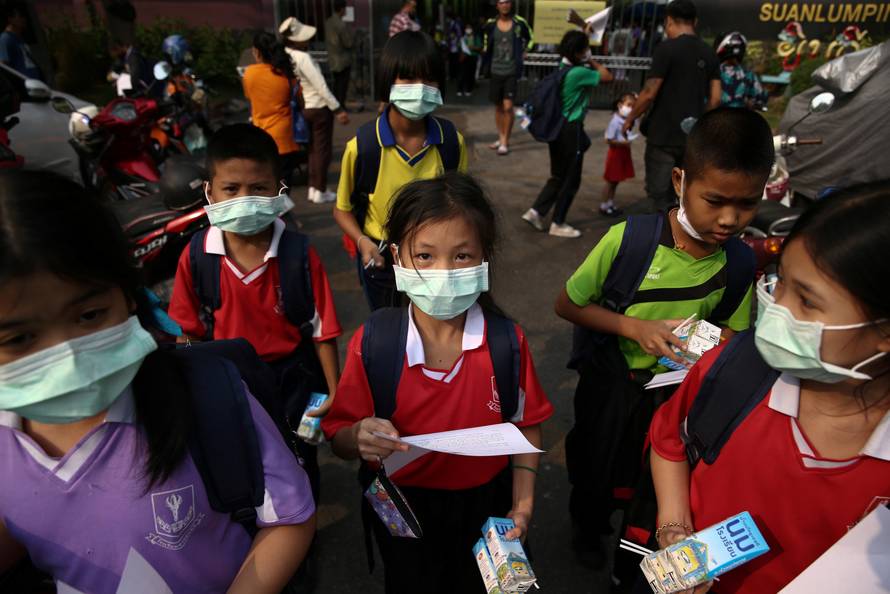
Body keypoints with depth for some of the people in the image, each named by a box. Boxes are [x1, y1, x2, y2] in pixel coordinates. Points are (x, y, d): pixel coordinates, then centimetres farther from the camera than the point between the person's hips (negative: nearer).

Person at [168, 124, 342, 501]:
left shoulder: (299, 254, -20)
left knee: (299, 463, 21)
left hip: (292, 377, -2)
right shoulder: (196, 256, -15)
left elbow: (323, 331, -15)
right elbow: (191, 332, -3)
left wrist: (335, 392, -13)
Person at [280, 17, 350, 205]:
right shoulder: (302, 57, -23)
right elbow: (321, 86, -22)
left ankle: (313, 188, 24)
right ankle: (320, 192, 10)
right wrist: (338, 109, -16)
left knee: (314, 149, 18)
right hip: (319, 108, -8)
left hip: (304, 108, 8)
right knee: (323, 150, 4)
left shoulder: (285, 56, 1)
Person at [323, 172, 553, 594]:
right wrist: (360, 437, -33)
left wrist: (523, 504, -9)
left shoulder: (507, 340, -16)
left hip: (485, 503, 1)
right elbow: (338, 435, -12)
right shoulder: (372, 342, -20)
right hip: (402, 506, 0)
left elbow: (526, 425, -4)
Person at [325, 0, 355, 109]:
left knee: (336, 83, 18)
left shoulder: (328, 22, 3)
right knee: (342, 85, 4)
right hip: (343, 60, -7)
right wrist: (352, 34, -1)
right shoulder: (341, 24, -22)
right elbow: (349, 43, -16)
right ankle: (341, 107, 9)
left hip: (332, 59, 8)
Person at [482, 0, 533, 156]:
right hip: (496, 71, 3)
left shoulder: (519, 23, -5)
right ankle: (501, 138, 24)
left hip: (512, 71, -3)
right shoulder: (490, 24, 0)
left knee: (508, 107, -10)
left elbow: (530, 39, 12)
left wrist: (522, 54, 5)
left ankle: (505, 142, -2)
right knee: (498, 107, 10)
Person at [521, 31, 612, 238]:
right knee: (571, 179, 5)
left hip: (556, 127, 9)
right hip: (570, 130, -9)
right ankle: (558, 224, 13)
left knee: (558, 176, 18)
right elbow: (607, 76, -8)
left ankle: (536, 211, 12)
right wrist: (592, 61, 2)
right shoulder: (579, 73, -18)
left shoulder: (562, 68, 7)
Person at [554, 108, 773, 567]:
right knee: (595, 468, 21)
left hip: (676, 390, 3)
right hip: (609, 385, -3)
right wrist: (634, 327, -29)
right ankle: (587, 528, 57)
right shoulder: (629, 238, -25)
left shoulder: (740, 263, -14)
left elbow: (730, 328, 2)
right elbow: (567, 304, -15)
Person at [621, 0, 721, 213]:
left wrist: (630, 119, 1)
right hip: (693, 138, 7)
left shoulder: (667, 48, -9)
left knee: (659, 194, 0)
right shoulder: (709, 53, 10)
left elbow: (650, 92, -13)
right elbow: (715, 98, 8)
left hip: (664, 135, -7)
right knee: (677, 195, 17)